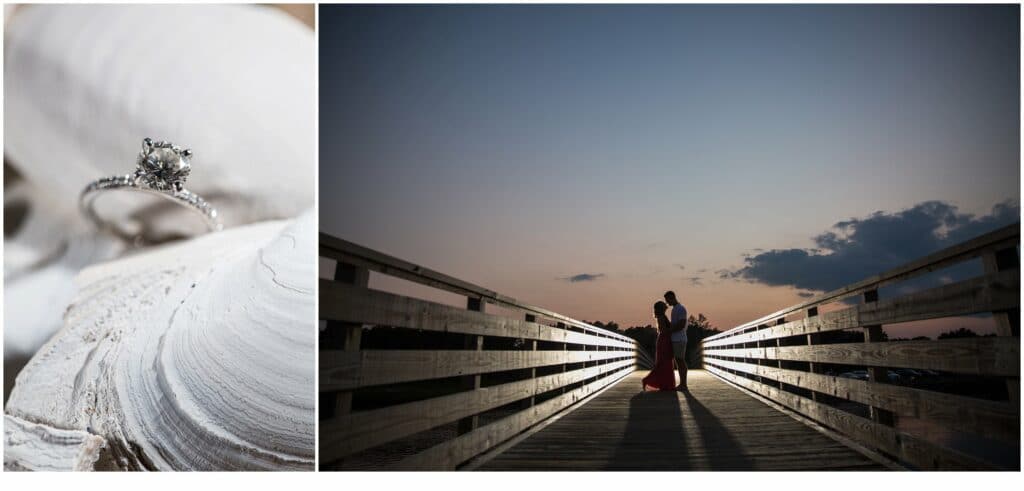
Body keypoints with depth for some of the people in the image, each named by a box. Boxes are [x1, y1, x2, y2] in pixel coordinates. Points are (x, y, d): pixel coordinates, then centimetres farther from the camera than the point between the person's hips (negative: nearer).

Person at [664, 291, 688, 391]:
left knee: (681, 361, -7)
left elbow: (681, 325, -21)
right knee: (678, 361, 10)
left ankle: (684, 386, -4)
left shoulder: (681, 308, -14)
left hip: (679, 339, -10)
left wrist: (668, 330, -13)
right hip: (675, 340, 10)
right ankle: (682, 384, 14)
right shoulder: (674, 309, 19)